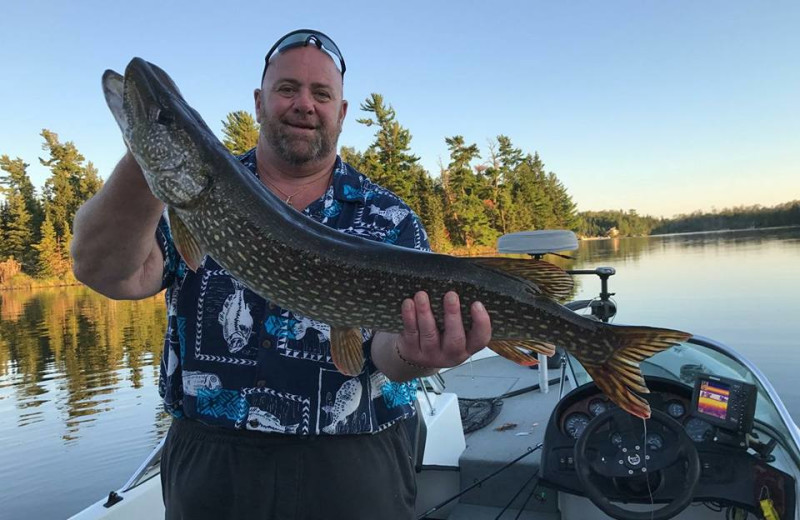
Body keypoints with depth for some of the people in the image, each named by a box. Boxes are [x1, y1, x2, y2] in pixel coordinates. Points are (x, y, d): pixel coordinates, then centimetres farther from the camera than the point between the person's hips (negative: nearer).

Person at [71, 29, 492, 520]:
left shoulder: (391, 221, -3)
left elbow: (390, 339, -13)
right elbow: (109, 273, -12)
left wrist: (412, 353, -37)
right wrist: (145, 164, -28)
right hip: (206, 462, 2)